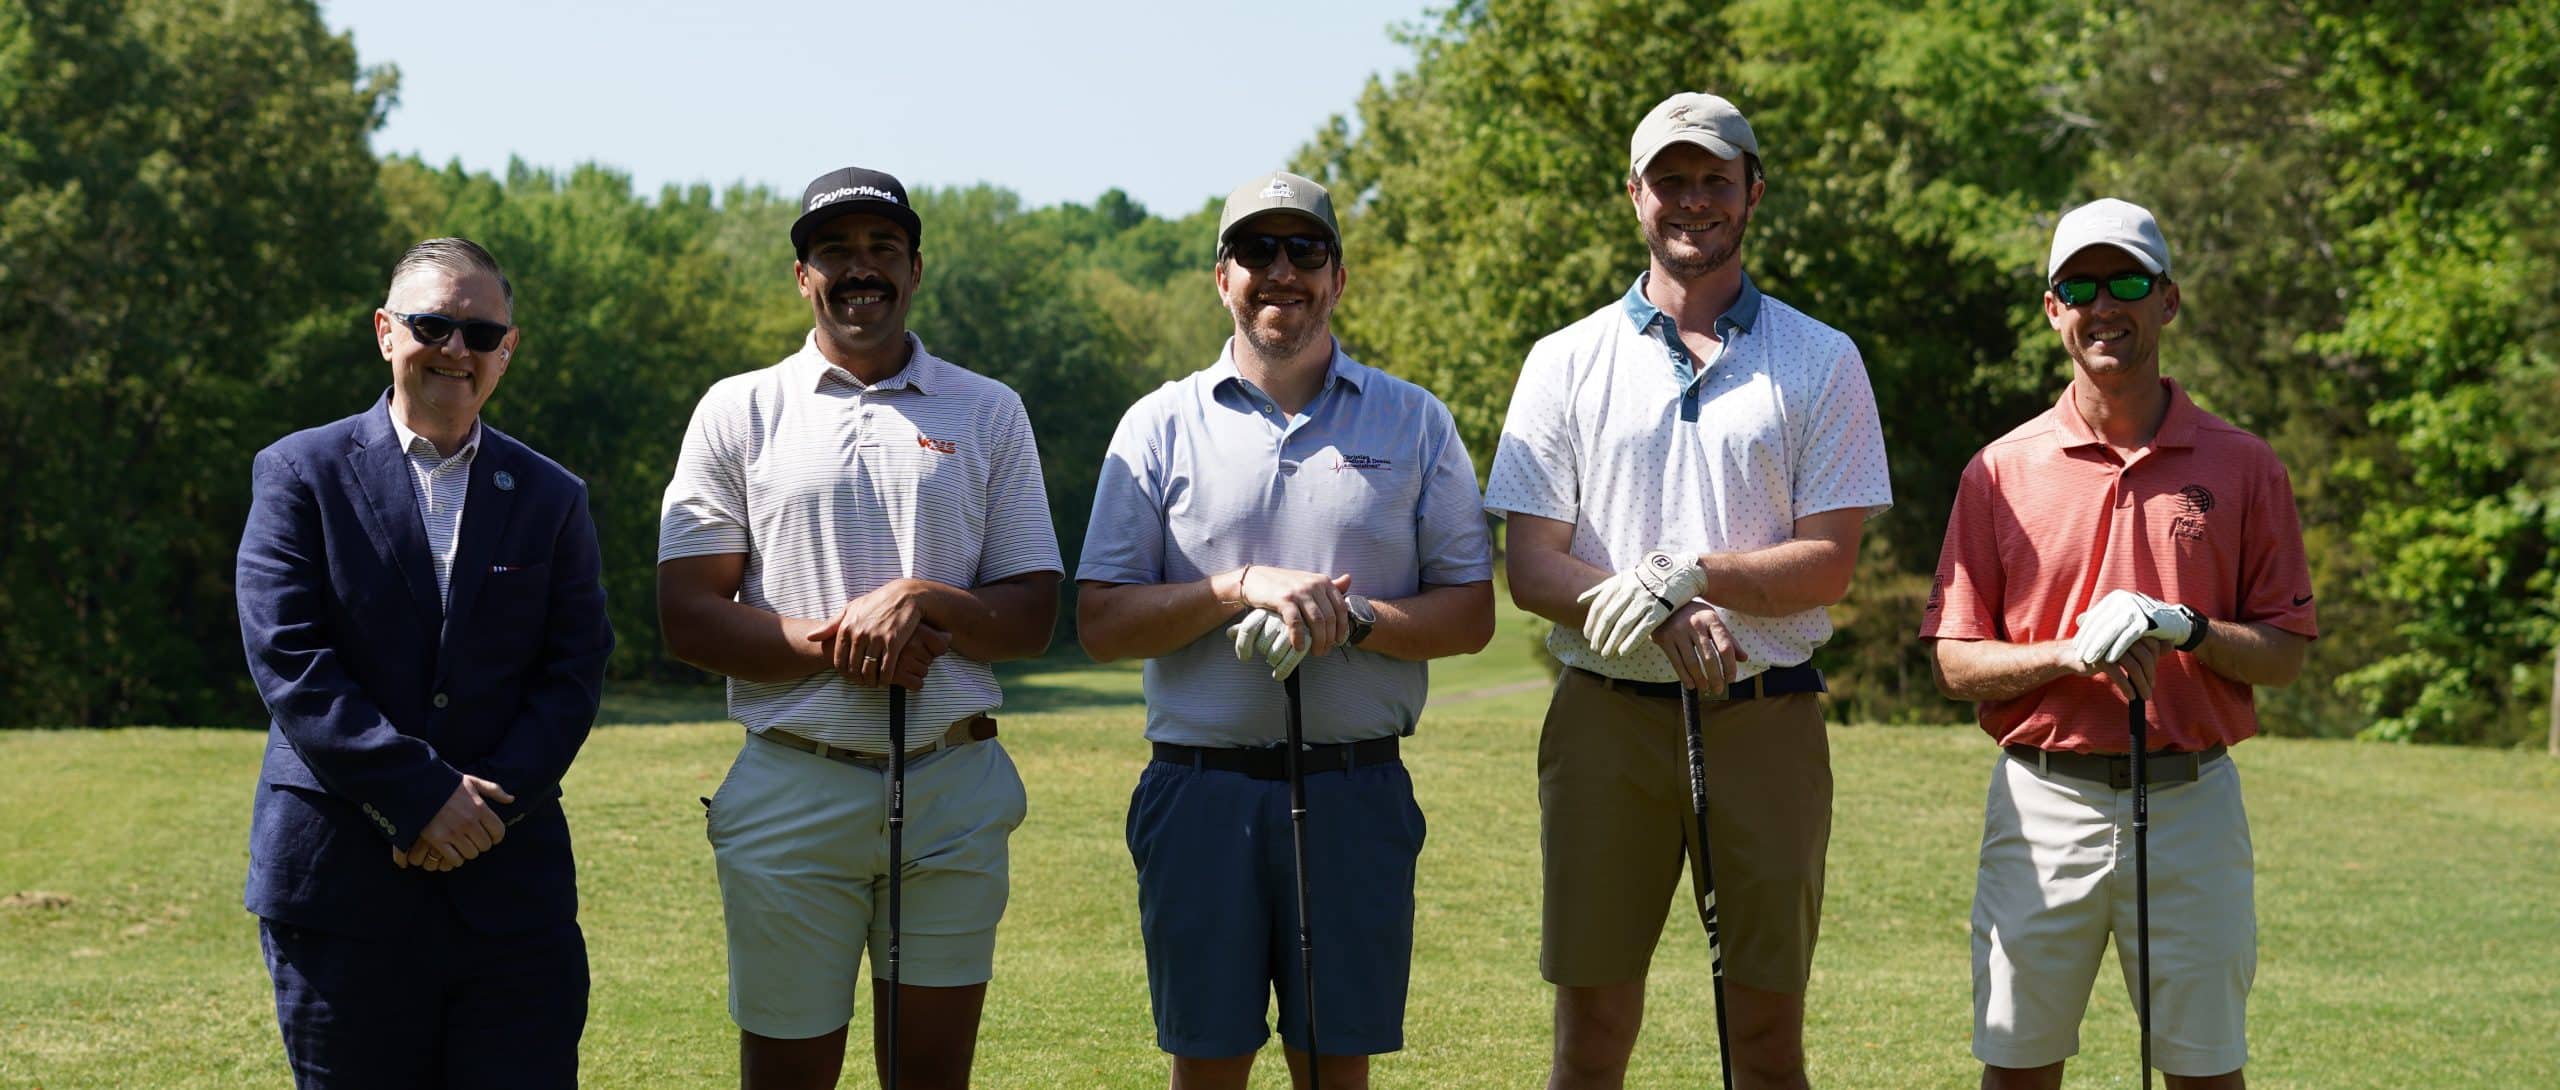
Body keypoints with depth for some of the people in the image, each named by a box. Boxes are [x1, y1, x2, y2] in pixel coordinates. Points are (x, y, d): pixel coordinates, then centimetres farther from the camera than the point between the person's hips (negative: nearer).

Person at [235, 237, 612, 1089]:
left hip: (512, 882, 2)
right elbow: (289, 660, -6)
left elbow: (576, 672, 5)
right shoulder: (301, 474, 4)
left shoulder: (552, 498, 13)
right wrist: (421, 798, -13)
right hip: (341, 882, -2)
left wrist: (496, 797, -11)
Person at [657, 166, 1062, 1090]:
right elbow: (687, 617, -1)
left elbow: (1033, 618, 6)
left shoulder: (989, 414, 10)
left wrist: (921, 602, -13)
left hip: (954, 790, 1)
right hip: (793, 794, -1)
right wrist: (837, 644, -13)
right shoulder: (740, 410, 6)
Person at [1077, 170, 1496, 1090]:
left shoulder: (1414, 422, 8)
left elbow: (1471, 615, 5)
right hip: (1202, 788, 0)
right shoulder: (1161, 426, 7)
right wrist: (1239, 589, -13)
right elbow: (1101, 624, 1)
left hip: (1356, 794, 0)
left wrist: (1349, 618, -13)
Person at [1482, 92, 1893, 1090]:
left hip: (1766, 719, 0)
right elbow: (1530, 568, 1)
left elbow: (1829, 562, -1)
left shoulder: (1822, 362, 7)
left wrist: (1687, 574, -17)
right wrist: (1666, 619, -16)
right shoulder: (1567, 362, 8)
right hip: (1607, 717, 1)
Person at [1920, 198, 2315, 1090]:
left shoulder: (2242, 467, 4)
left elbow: (2285, 655, 4)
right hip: (2044, 804, 0)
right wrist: (2072, 652, -15)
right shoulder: (2000, 471, 4)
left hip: (2190, 805, 0)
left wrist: (2187, 630, -15)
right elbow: (1955, 664, 2)